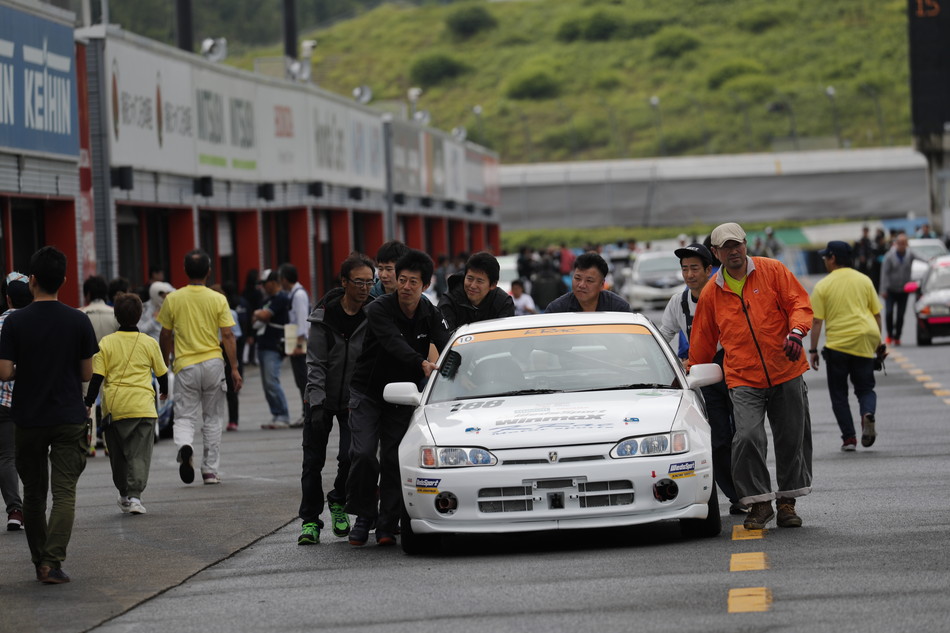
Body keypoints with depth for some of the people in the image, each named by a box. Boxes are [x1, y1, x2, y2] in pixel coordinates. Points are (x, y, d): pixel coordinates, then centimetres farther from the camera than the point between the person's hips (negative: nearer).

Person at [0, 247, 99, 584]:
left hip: (28, 419, 0)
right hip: (69, 417, 0)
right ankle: (53, 562, -16)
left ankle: (39, 561, 20)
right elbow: (87, 373, 0)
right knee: (64, 492, -3)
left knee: (33, 494, 13)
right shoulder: (79, 321, -5)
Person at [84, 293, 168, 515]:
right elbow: (161, 372, 13)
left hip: (114, 408, 1)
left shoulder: (106, 343, 0)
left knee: (118, 454, 15)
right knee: (139, 453, 0)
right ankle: (135, 495, -14)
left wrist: (88, 403, 3)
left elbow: (96, 376, -3)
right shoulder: (149, 343, 2)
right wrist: (164, 391, 33)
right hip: (142, 406, -1)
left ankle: (124, 494, 24)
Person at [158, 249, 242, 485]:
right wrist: (234, 368, -3)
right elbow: (227, 336, -6)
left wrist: (164, 364, 19)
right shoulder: (218, 299, -3)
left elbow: (165, 337, 5)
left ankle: (184, 447, -28)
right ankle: (210, 470, 13)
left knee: (184, 417, 4)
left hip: (185, 366, 0)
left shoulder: (173, 299, -1)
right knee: (213, 419, 12)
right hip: (213, 363, 0)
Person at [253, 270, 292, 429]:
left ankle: (283, 417, -13)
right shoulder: (268, 299, 21)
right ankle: (276, 416, 12)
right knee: (267, 384, 8)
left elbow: (264, 315, -17)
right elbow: (256, 320, 20)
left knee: (272, 382, -15)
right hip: (263, 346, 10)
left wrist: (257, 313, 5)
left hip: (274, 347, -10)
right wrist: (259, 316, -2)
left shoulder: (281, 298, -10)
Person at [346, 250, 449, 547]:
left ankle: (387, 525, 3)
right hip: (367, 391, -3)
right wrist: (421, 363, -53)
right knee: (363, 454, -13)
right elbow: (394, 343, -35)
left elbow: (447, 345, -18)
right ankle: (364, 515, 4)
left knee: (394, 460, -3)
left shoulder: (430, 314, -3)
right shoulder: (379, 309, -18)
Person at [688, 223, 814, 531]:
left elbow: (799, 303, -1)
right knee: (748, 438, -18)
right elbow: (702, 343, 15)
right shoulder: (711, 293, 6)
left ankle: (788, 502, 21)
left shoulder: (772, 271, 1)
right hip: (743, 380, 0)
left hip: (787, 372, 0)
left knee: (792, 439, 6)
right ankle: (759, 503, -5)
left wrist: (795, 332, -20)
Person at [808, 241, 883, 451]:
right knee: (865, 388, 13)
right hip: (864, 344, 2)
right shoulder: (864, 281, 7)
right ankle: (868, 414, -19)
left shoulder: (823, 286, -2)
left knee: (839, 394, 10)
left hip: (837, 345, -2)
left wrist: (813, 350, 1)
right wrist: (878, 343, 21)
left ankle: (849, 438, 1)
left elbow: (817, 321, -5)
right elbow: (877, 314, 10)